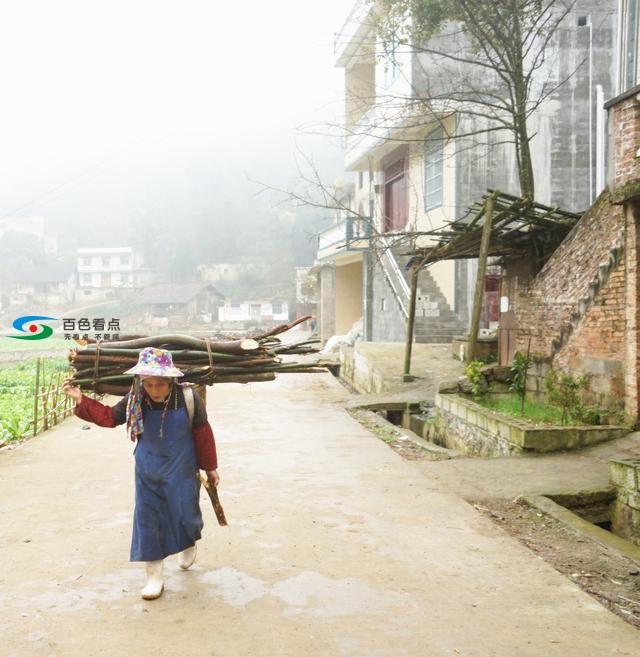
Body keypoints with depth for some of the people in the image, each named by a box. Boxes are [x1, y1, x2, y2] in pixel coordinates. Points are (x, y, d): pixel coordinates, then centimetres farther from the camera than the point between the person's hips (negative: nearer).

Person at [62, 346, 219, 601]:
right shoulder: (135, 399, -14)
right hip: (148, 472, 2)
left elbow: (203, 433, -8)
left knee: (184, 513, 6)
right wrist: (81, 400, -9)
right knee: (148, 519, 5)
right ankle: (154, 576, 19)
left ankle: (189, 543, 44)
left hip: (181, 471, -2)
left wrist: (210, 467, 1)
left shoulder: (188, 399, -20)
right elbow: (110, 416, 1)